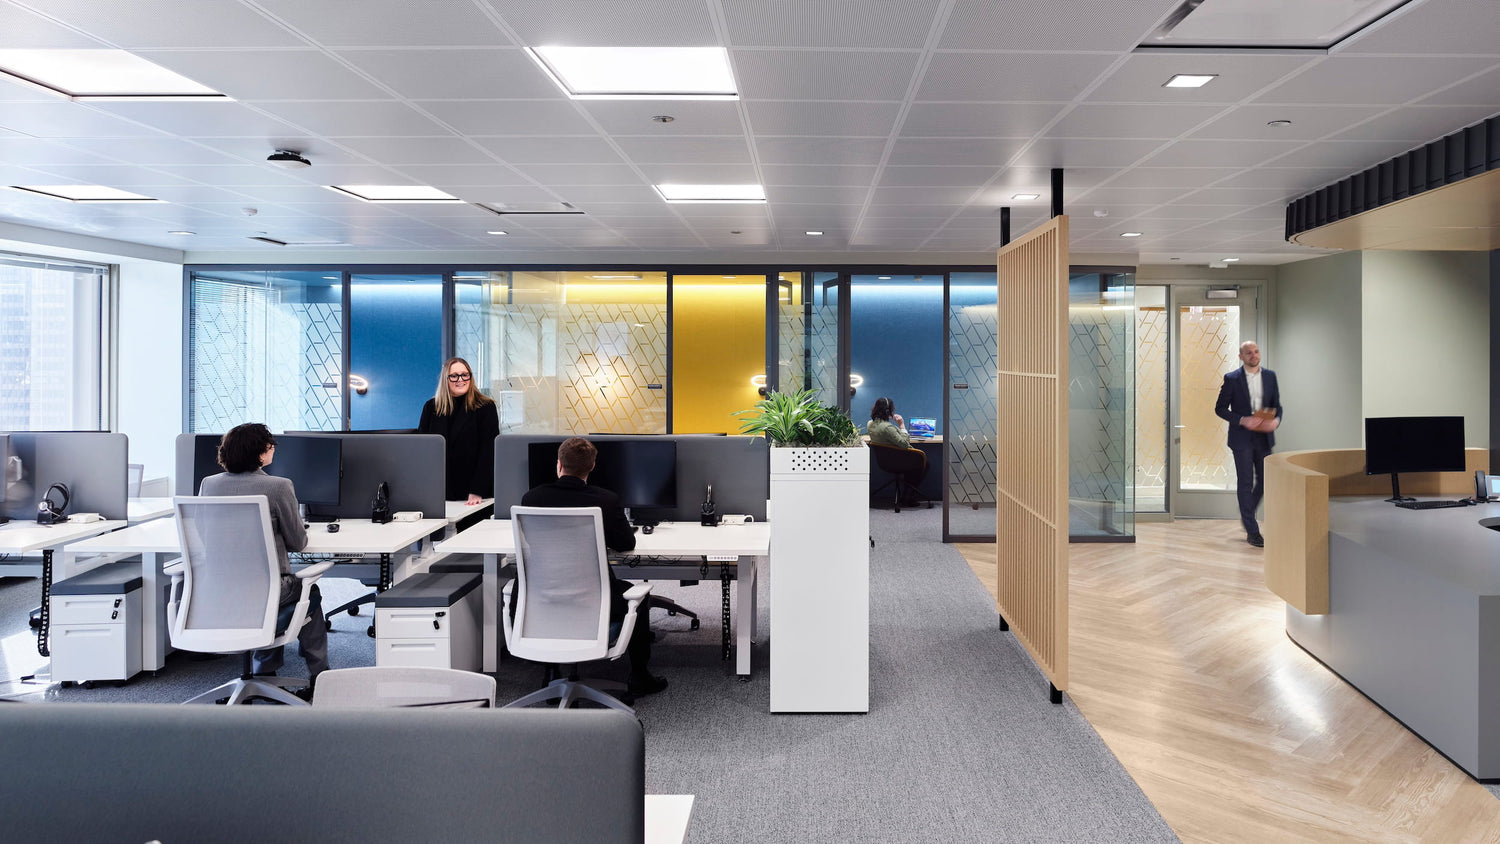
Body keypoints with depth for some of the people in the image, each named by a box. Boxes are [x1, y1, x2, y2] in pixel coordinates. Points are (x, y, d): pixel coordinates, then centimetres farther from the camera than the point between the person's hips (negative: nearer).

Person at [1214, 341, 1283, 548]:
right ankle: (1252, 531, 5)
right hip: (1242, 437, -4)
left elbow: (1277, 405, 11)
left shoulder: (1270, 376, 8)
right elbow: (1220, 408, -3)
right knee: (1245, 483, -1)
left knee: (1264, 480, 8)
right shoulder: (1232, 379, -4)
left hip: (1263, 436, 4)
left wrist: (1276, 420, -10)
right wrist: (1242, 420, -16)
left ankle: (1246, 514, 33)